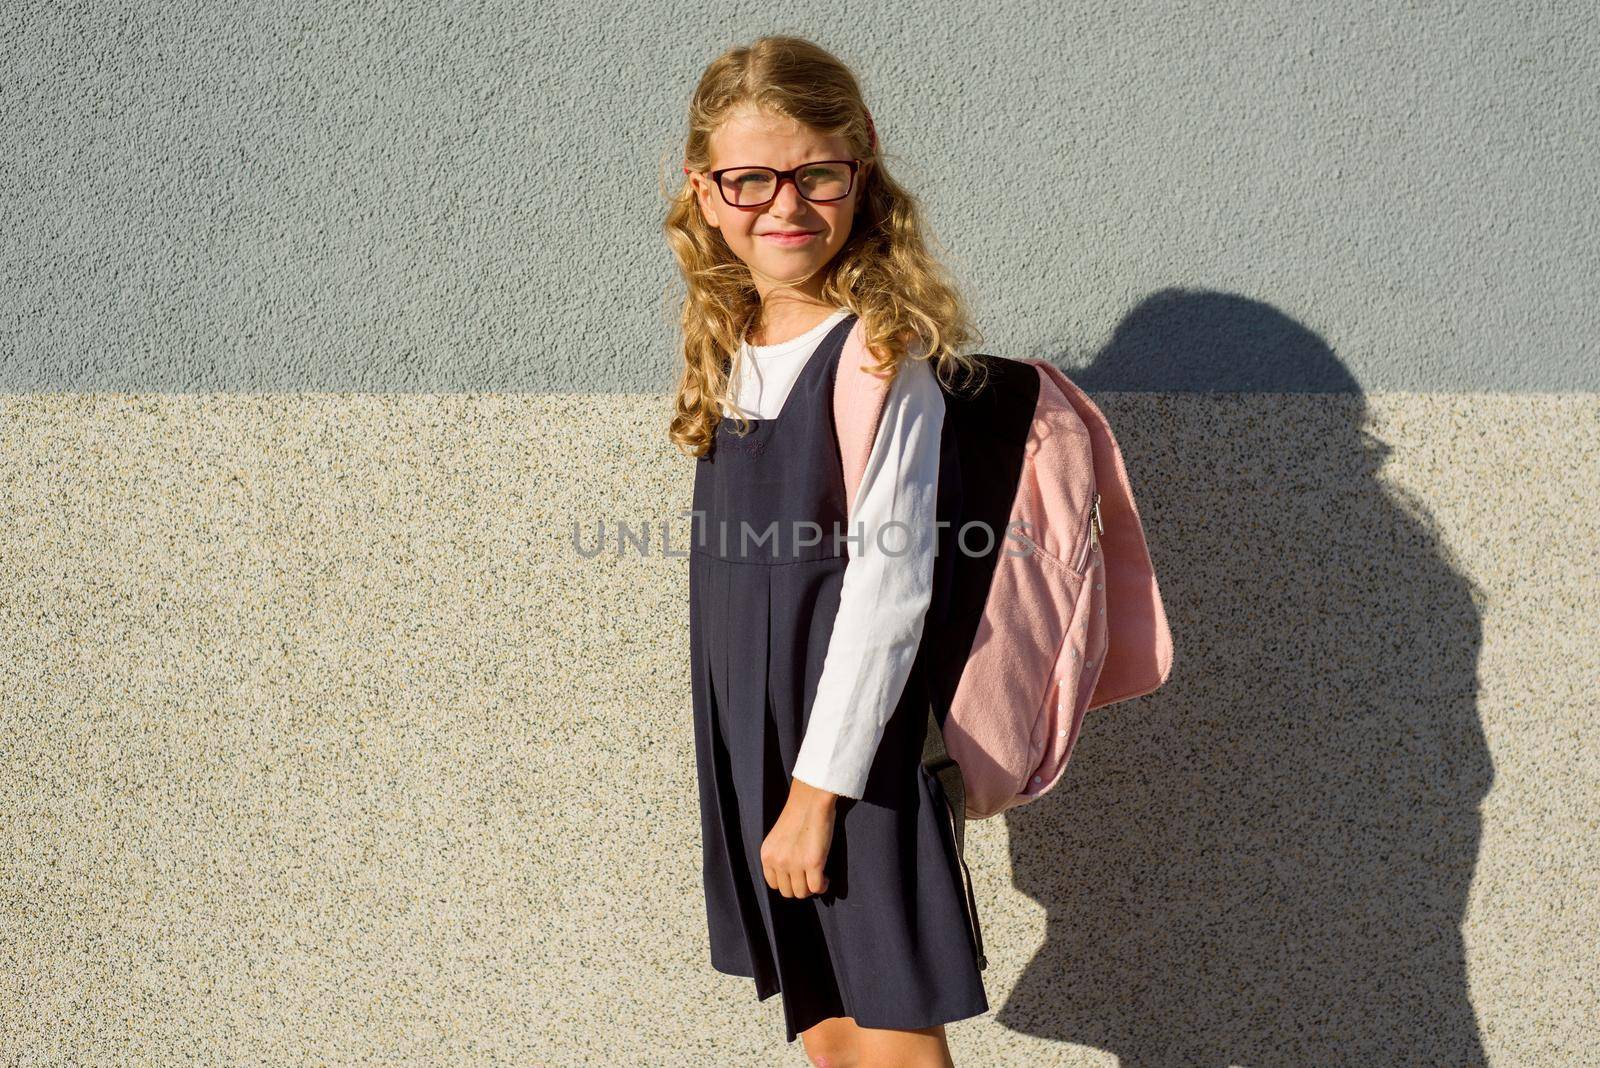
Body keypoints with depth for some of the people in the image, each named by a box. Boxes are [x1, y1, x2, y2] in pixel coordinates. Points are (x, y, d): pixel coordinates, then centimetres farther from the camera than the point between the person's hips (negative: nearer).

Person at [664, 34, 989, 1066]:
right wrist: (782, 786, 12)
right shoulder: (735, 349, 7)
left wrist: (819, 788, -18)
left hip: (849, 754, -7)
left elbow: (888, 582, -19)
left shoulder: (881, 351, -16)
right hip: (751, 747, 7)